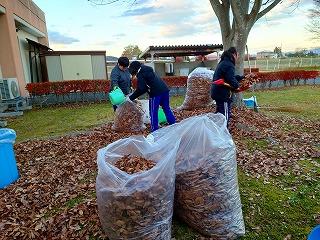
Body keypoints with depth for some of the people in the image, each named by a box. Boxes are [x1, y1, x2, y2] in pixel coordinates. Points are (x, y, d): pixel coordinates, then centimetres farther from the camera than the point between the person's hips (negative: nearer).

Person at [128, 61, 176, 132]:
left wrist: (131, 97, 0)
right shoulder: (148, 70, 25)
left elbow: (141, 89, -7)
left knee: (153, 112, 3)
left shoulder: (140, 74, -2)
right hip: (164, 89, 8)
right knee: (167, 108, 16)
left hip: (156, 93, -8)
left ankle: (155, 130, 8)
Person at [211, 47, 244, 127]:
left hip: (217, 92, 11)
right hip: (223, 94, -11)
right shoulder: (229, 65, -17)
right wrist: (237, 85, -4)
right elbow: (232, 81, -24)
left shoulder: (223, 62, 15)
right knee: (225, 116, -1)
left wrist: (242, 77, 14)